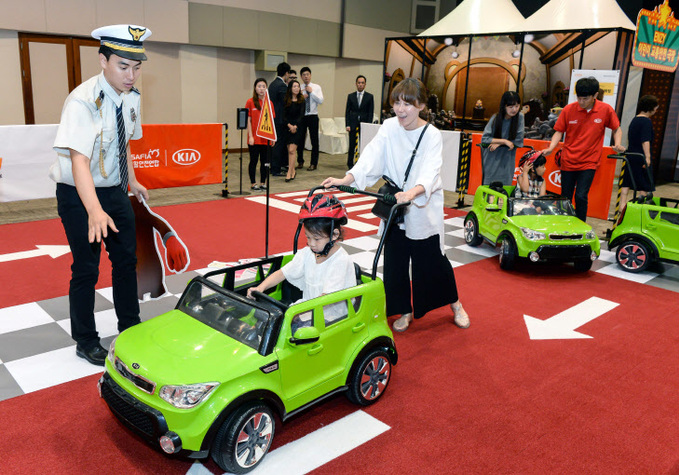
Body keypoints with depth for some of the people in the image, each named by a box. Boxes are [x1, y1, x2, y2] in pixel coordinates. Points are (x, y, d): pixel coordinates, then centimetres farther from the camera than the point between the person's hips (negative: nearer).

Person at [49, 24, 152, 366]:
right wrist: (95, 211, -48)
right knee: (86, 268, 2)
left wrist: (132, 181, 10)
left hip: (114, 190, 7)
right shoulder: (83, 101, -26)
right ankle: (85, 342, 21)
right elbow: (79, 160, -37)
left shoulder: (131, 97, -3)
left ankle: (130, 329, 30)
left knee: (126, 259, 12)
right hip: (79, 194, -7)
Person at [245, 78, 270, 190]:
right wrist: (250, 136, -9)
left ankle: (263, 182, 18)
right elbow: (248, 120, -3)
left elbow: (272, 120, 9)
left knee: (264, 160, 8)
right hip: (254, 138, -3)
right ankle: (253, 183, 12)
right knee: (254, 160, 3)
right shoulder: (250, 102, -2)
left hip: (266, 138, 3)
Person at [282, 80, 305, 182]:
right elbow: (284, 115, 0)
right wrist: (289, 125, -15)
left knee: (292, 150, -12)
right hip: (288, 127, 2)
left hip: (297, 127, -2)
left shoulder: (301, 101, 3)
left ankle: (289, 172, -11)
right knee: (289, 150, 5)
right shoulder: (286, 101, 5)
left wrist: (295, 126, -14)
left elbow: (301, 115, -2)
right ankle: (293, 171, 17)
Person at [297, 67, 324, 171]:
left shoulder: (316, 87, 4)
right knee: (300, 139, 7)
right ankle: (300, 161, 22)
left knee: (314, 140, -1)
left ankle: (314, 163, 7)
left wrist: (311, 92, -12)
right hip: (301, 116, 1)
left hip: (313, 116, -1)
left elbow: (320, 101, -8)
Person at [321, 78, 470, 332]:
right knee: (395, 261, 8)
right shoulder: (389, 128, -3)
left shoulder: (432, 135, -13)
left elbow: (430, 171, -27)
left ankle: (455, 303, 32)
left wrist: (413, 191, -48)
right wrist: (347, 179, -31)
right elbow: (372, 157, -14)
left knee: (432, 259, 6)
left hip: (424, 209, -3)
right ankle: (405, 311, 28)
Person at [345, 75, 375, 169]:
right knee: (352, 145, 1)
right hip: (353, 125, 1)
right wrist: (347, 125, -3)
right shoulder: (350, 96, 10)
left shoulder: (369, 97, 6)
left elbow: (371, 112, 3)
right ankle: (350, 164, 11)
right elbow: (347, 111, 8)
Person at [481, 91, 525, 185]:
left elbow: (519, 141, -6)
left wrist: (499, 143, -13)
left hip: (507, 162, 0)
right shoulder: (496, 118, -6)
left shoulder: (520, 117, -5)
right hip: (492, 160, 0)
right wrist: (504, 141, -16)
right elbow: (484, 139, -10)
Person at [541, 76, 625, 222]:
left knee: (581, 196, -15)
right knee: (565, 198, 8)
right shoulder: (568, 109, -5)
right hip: (568, 161, 2)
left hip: (589, 162, -1)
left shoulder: (606, 110, -4)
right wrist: (550, 148, -14)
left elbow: (617, 129, 10)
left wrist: (617, 144, -8)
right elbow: (559, 131, 2)